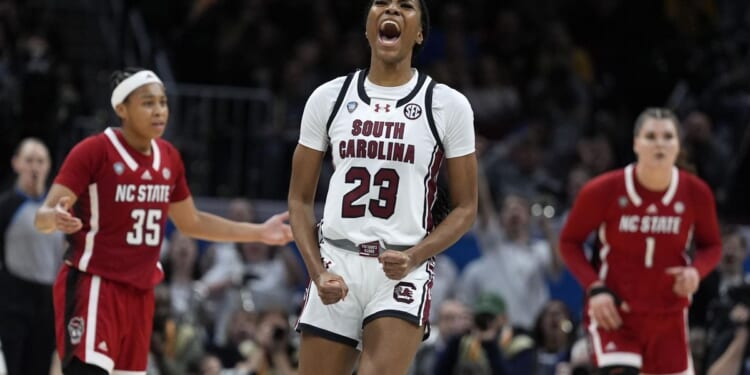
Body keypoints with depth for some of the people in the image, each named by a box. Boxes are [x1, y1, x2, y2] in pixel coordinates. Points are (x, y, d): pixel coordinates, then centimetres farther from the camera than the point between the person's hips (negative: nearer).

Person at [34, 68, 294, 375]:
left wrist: (259, 233, 19)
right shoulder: (94, 151, -12)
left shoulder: (168, 157, 9)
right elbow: (43, 216, -16)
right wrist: (57, 219, -41)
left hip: (140, 291, 7)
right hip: (93, 285, -7)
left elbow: (191, 222, 22)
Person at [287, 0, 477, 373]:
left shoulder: (448, 105, 1)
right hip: (336, 266, 3)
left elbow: (465, 207, 4)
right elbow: (300, 199, 11)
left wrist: (413, 257, -13)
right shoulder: (328, 98, 7)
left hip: (402, 272, -3)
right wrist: (317, 272, -4)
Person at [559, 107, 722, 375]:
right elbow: (569, 242, -1)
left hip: (669, 317, 3)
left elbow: (712, 246, 8)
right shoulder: (604, 191, -13)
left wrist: (696, 271, -15)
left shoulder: (696, 193, -7)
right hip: (614, 313, -3)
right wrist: (595, 288, -15)